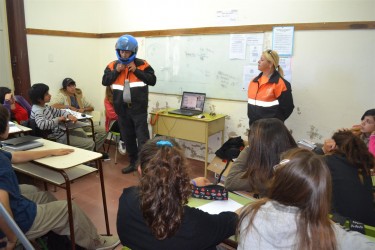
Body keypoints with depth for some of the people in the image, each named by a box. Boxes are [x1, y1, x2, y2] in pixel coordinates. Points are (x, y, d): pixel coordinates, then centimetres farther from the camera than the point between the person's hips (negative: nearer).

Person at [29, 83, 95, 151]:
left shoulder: (45, 107, 6)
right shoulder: (37, 111, -23)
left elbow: (59, 112, 18)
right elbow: (42, 125, -42)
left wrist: (68, 115, -4)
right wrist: (58, 119, -27)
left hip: (60, 131, 11)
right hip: (59, 138, -11)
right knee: (90, 144, -8)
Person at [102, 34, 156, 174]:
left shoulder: (142, 64, -3)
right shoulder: (113, 66, 7)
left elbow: (152, 80, -8)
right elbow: (105, 82, 3)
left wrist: (136, 71, -14)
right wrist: (116, 71, -9)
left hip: (138, 108, -4)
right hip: (122, 109, 4)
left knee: (142, 138, -4)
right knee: (128, 137, 14)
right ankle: (133, 163, 28)